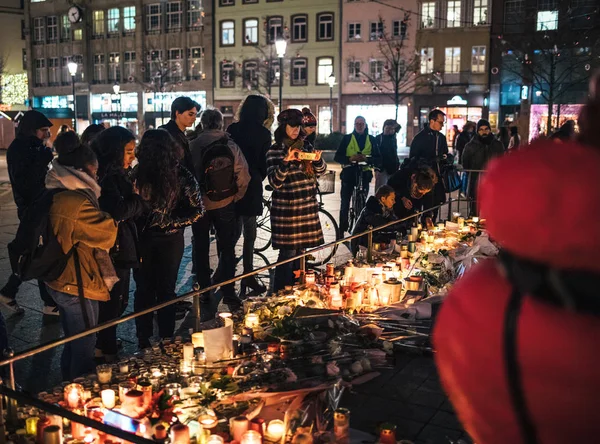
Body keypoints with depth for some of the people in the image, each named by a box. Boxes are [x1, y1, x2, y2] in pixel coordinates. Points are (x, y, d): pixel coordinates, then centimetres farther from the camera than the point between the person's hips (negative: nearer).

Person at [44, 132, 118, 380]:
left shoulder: (56, 196, 6)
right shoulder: (75, 203, -27)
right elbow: (108, 234, -20)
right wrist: (108, 216, -1)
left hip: (61, 280, 10)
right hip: (77, 285, -10)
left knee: (73, 343, 24)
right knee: (84, 347, 6)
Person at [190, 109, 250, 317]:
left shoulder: (193, 145, -11)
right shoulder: (231, 146, -9)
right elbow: (243, 176, -10)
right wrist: (235, 197, 5)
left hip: (200, 204, -1)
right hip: (225, 205, 1)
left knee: (201, 251, 10)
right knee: (227, 249, 15)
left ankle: (207, 298, 12)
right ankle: (229, 295, 18)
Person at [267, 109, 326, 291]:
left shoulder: (306, 146, 10)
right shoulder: (274, 151, -5)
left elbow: (321, 170, 7)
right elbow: (275, 182, -13)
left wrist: (317, 160, -15)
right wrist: (286, 161, -27)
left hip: (307, 206, 5)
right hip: (286, 209, -5)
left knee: (299, 251, 11)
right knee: (288, 253, -5)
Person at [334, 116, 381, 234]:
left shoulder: (371, 139, 9)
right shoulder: (347, 138, 5)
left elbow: (378, 159, 4)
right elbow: (337, 157, -1)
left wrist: (367, 158, -17)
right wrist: (350, 158, -20)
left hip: (364, 174, 1)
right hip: (348, 174, -1)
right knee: (345, 204, 0)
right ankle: (342, 231, 8)